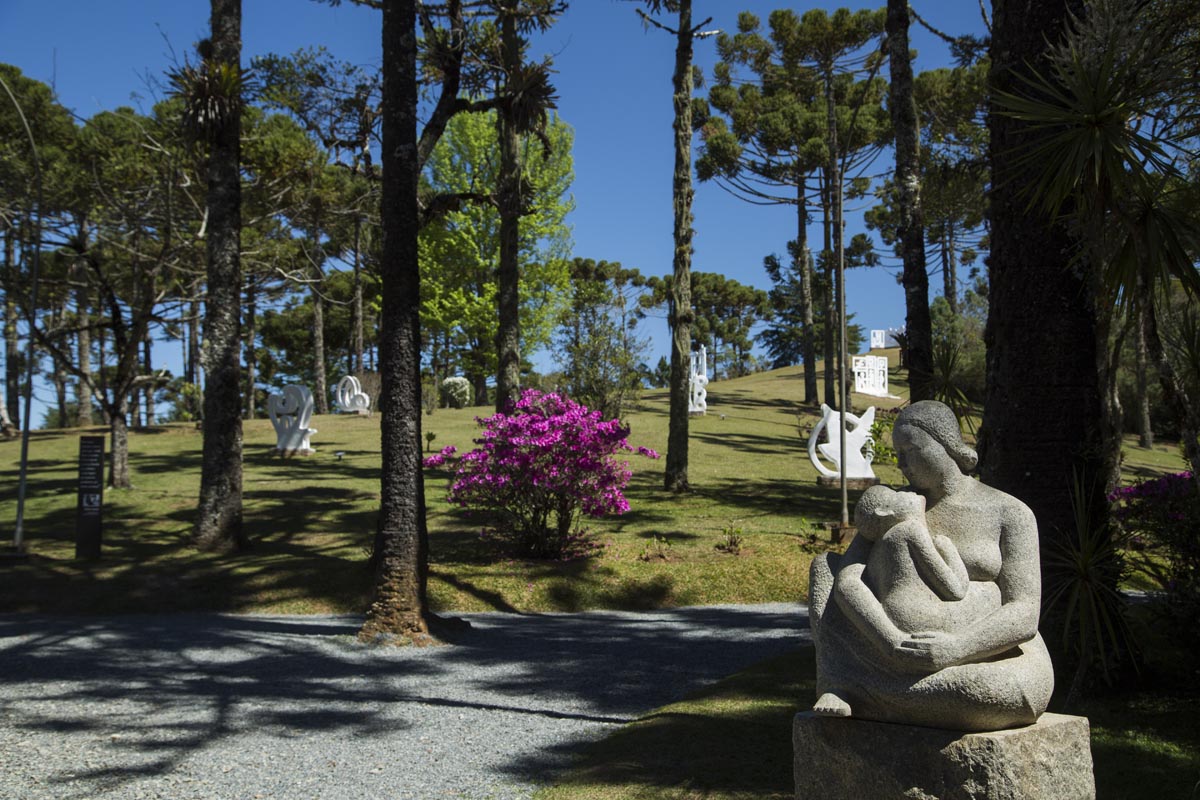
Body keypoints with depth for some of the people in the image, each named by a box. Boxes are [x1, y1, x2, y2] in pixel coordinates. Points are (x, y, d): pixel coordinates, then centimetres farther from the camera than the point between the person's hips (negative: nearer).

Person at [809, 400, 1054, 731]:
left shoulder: (1010, 514, -3)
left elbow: (1024, 618, -14)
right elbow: (847, 581, -9)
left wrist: (957, 647, -33)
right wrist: (893, 642, -29)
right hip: (908, 656, 3)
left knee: (1011, 691, -42)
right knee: (824, 566, -6)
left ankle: (848, 691, -24)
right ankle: (839, 692, -24)